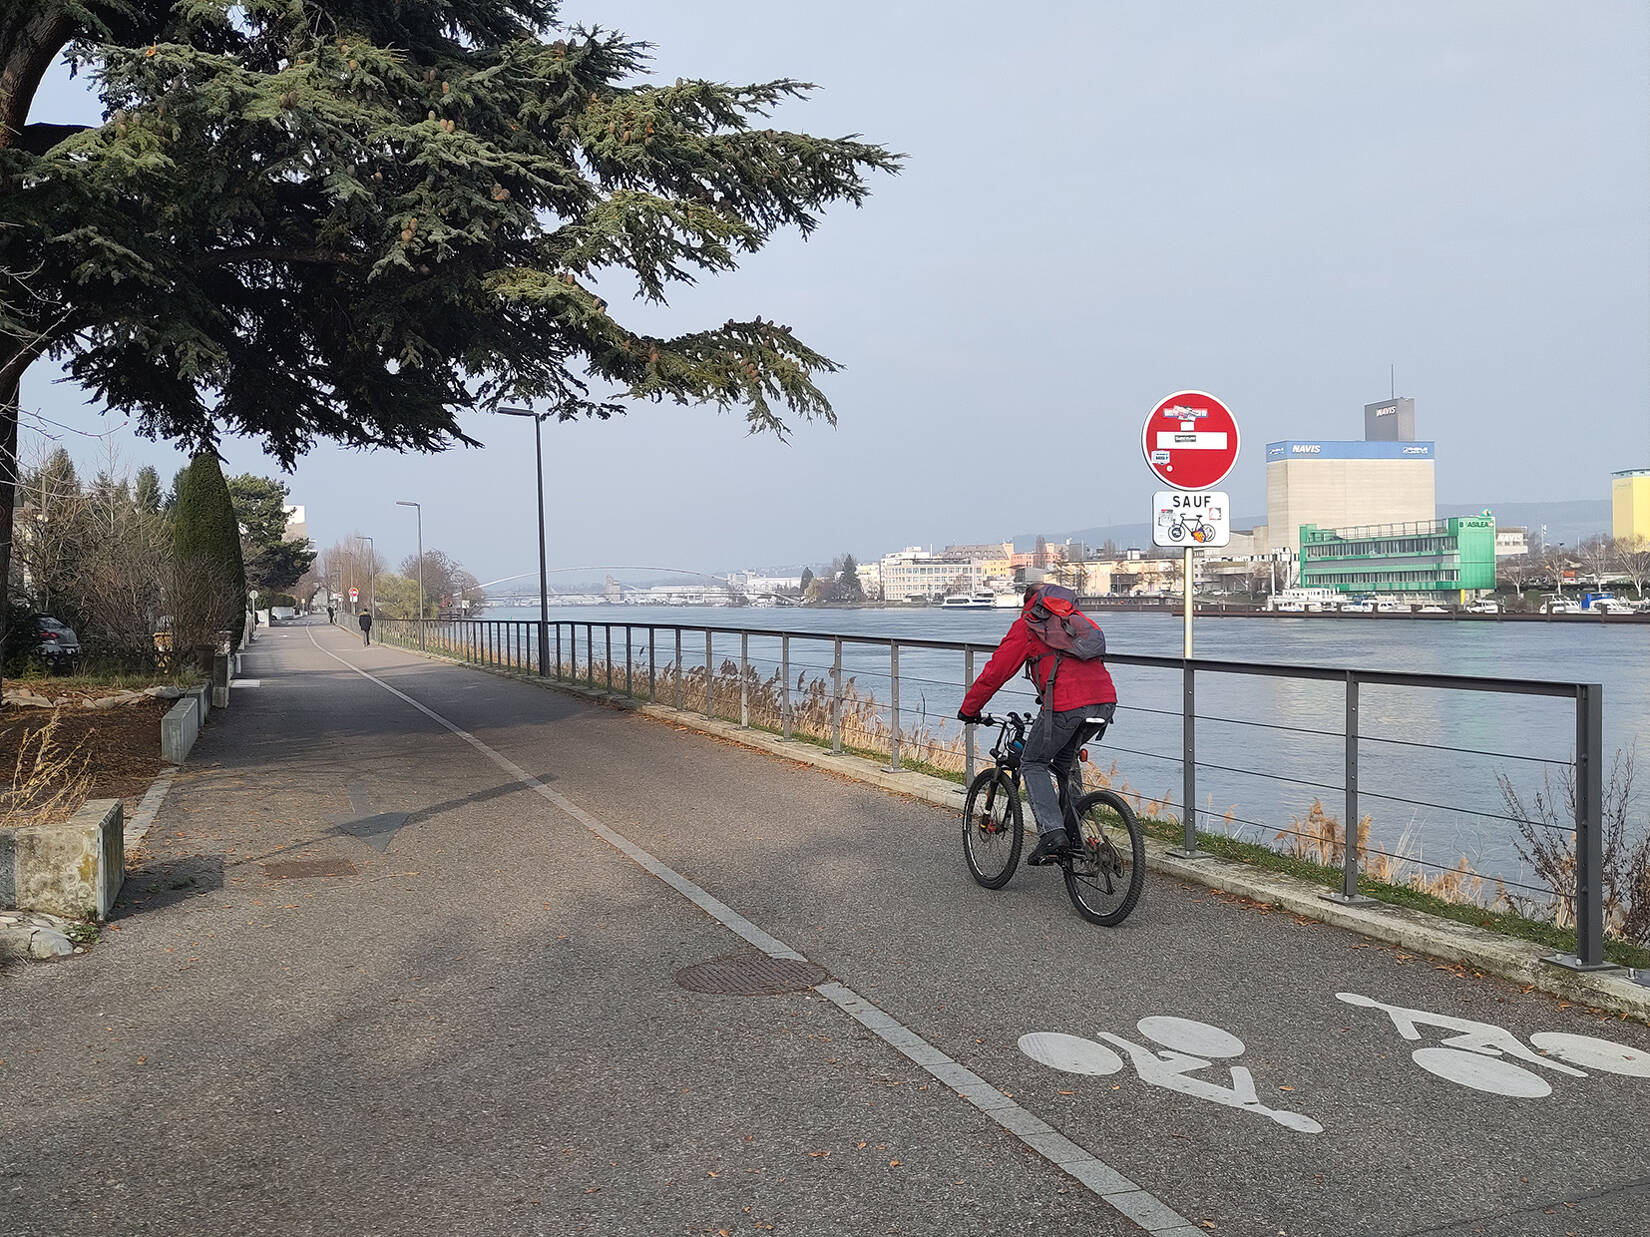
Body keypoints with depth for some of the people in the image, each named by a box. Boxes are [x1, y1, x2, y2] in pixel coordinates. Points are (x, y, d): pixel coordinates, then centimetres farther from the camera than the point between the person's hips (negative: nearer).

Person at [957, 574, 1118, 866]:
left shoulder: (1027, 625, 10)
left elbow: (996, 671, 9)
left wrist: (969, 709, 20)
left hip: (1066, 705, -6)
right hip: (1106, 701, 6)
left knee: (1033, 764, 9)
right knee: (1066, 759, 28)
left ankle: (1051, 833, -8)